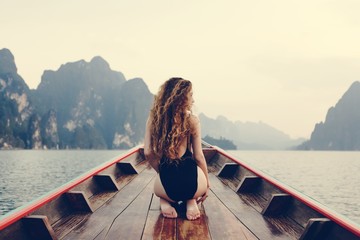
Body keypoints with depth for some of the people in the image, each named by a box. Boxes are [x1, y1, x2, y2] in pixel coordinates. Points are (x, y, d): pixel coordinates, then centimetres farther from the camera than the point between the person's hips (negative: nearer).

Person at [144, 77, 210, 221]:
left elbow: (148, 153, -1)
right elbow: (199, 157, 0)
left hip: (166, 186, 2)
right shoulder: (192, 120, -4)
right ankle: (191, 201, 11)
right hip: (192, 185, -1)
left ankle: (165, 201, 9)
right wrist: (207, 184, 15)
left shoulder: (153, 118, 2)